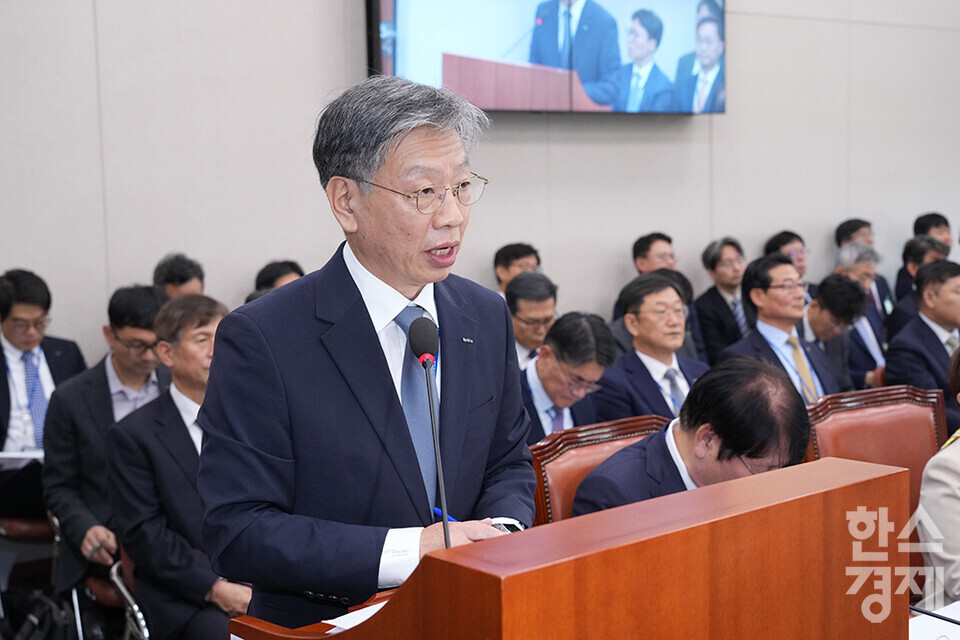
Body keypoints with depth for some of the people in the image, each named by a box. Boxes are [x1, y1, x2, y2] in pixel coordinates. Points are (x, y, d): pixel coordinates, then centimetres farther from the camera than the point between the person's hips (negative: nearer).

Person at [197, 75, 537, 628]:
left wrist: (502, 530, -7)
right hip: (320, 624, -3)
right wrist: (410, 549, -19)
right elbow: (238, 532, -13)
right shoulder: (260, 340, -11)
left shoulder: (487, 318, 5)